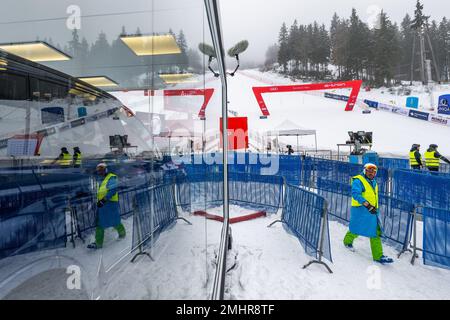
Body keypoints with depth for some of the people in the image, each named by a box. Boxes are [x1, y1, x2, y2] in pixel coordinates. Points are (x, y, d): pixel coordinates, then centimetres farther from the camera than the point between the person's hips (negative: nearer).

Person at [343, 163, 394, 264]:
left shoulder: (374, 183, 18)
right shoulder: (358, 181, -10)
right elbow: (355, 194, -24)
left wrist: (375, 209, 28)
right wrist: (366, 204, -32)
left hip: (372, 211, 7)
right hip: (360, 210, -7)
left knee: (376, 233, 2)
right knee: (356, 229, 7)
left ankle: (378, 256, 7)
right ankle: (348, 241, 35)